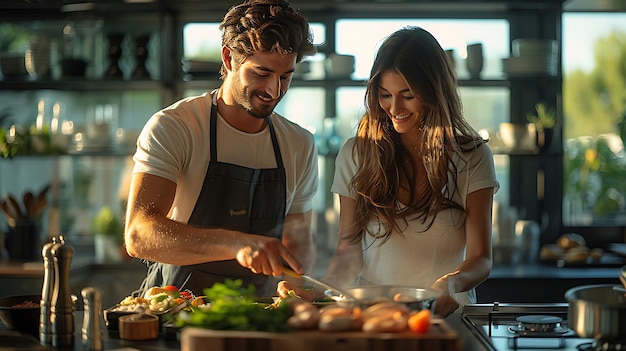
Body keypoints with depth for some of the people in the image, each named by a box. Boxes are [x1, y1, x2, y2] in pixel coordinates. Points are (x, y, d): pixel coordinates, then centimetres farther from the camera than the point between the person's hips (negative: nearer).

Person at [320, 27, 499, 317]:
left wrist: (452, 283, -24)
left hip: (445, 313, -2)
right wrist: (324, 288, -11)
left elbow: (480, 258, -1)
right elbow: (349, 247, 10)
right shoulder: (356, 154, 6)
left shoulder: (471, 156, 3)